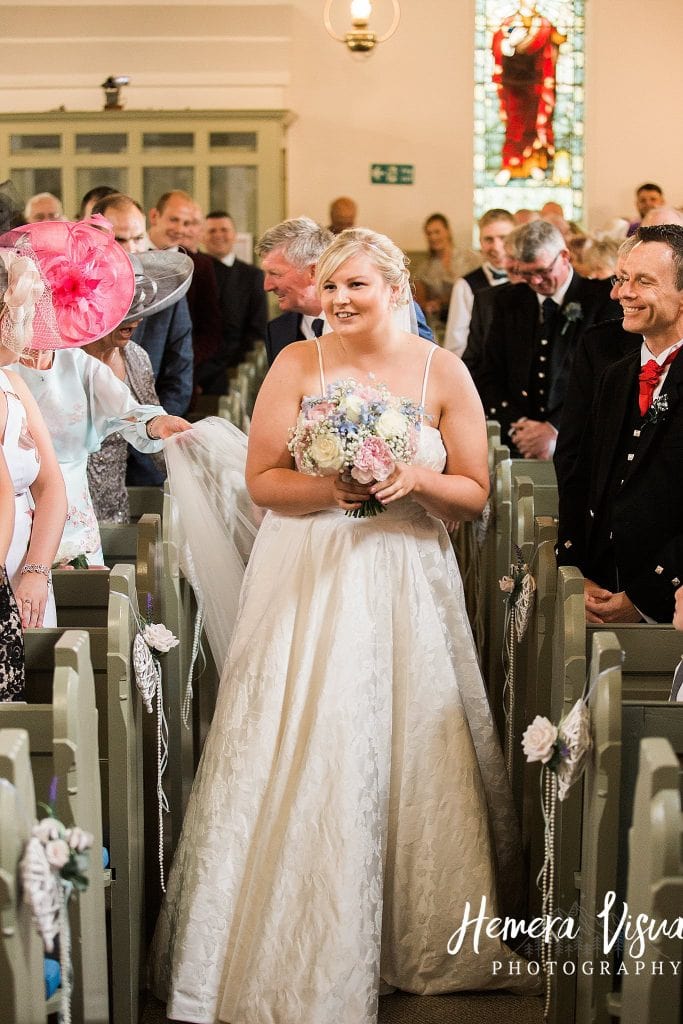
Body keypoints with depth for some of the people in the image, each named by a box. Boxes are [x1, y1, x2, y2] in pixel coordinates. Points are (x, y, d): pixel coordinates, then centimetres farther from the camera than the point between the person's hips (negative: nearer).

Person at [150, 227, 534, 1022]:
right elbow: (261, 480, -2)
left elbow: (475, 495, 2)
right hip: (308, 582, 0)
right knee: (300, 761, -2)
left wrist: (417, 479, -17)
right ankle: (291, 954, 9)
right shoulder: (297, 364, 0)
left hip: (406, 585, 1)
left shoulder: (443, 372, 1)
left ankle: (421, 941, 21)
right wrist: (328, 487, -20)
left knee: (408, 755, 4)